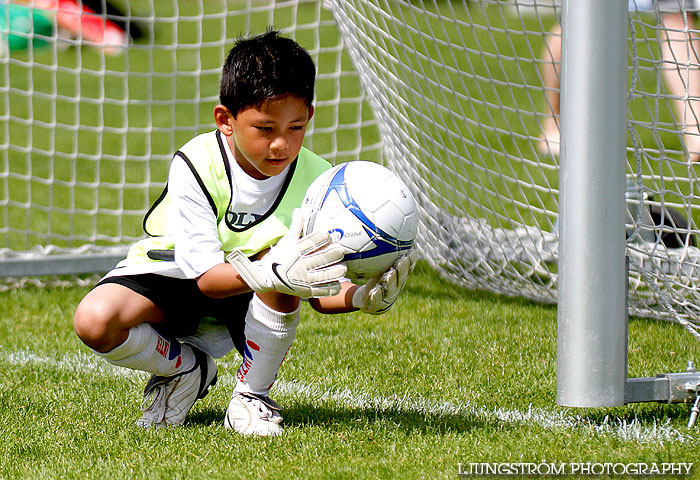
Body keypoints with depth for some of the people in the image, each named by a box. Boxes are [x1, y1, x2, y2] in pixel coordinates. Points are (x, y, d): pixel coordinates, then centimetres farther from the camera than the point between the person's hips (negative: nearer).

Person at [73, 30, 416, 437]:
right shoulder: (196, 166, -26)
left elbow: (321, 294, -14)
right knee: (95, 321, -30)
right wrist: (273, 274, -50)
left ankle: (252, 396, -14)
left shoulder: (316, 181, -17)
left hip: (256, 303, 1)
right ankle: (186, 366, 3)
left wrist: (362, 296, -39)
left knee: (287, 263, -35)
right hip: (175, 274, -1)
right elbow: (206, 277, -30)